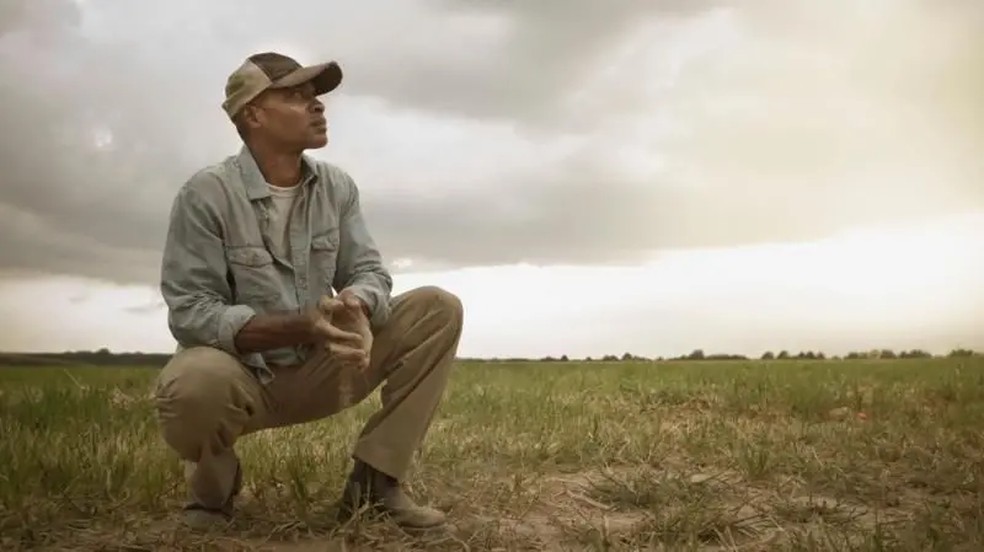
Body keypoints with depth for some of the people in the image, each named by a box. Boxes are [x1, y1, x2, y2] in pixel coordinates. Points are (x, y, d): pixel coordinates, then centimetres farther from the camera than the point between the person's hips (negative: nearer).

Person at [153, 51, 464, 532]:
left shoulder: (337, 187, 0)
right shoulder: (207, 194, -16)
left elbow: (368, 273, -2)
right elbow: (190, 314, -20)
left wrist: (356, 309, -28)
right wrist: (301, 326, -32)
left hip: (319, 370, 5)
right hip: (239, 374, -4)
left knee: (438, 309, -10)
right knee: (192, 384, -41)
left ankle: (374, 479, -8)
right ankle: (214, 485, -1)